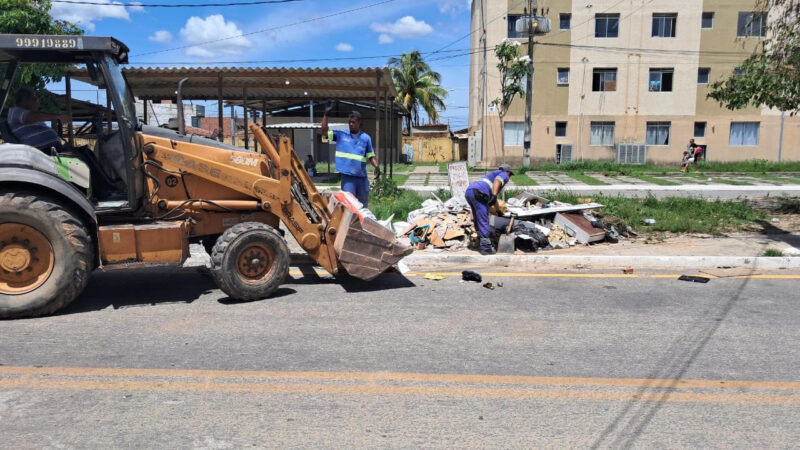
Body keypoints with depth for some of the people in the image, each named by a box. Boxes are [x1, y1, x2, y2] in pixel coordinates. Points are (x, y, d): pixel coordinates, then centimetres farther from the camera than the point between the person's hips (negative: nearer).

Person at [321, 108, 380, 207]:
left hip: (362, 177, 2)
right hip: (347, 177, -2)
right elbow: (324, 132, 0)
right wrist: (326, 114, -7)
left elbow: (371, 156, 9)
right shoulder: (341, 135, 5)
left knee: (363, 204, 12)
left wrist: (376, 167, -7)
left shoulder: (366, 138, 6)